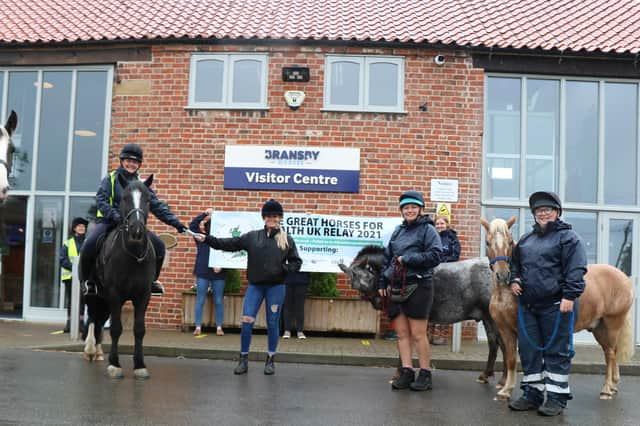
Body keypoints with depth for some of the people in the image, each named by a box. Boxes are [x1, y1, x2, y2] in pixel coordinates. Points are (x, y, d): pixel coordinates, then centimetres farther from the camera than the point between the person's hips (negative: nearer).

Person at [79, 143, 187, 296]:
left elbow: (157, 205, 6)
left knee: (159, 246, -8)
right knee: (90, 245, -29)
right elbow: (101, 199, -11)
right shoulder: (111, 178, 2)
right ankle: (89, 280, -2)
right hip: (108, 221, -3)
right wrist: (115, 215, -30)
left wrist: (175, 222, -6)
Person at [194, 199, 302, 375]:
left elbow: (296, 262, 6)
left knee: (272, 324, 6)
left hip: (276, 287, -1)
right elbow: (229, 244, 1)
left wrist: (284, 269, -13)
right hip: (255, 285, 1)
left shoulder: (287, 240, 2)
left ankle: (271, 360, 21)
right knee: (246, 321, -4)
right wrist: (207, 239, -6)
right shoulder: (252, 236, 4)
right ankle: (243, 359, 11)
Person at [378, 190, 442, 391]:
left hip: (418, 286, -6)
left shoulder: (428, 229, -1)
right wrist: (382, 282, 14)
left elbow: (435, 256, -12)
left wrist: (407, 259, -15)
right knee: (402, 333, 7)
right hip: (396, 286, 6)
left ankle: (425, 374, 10)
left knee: (418, 334, -2)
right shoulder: (398, 231, 17)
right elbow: (387, 258, 21)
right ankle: (407, 372, 13)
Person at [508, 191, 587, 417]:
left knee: (556, 352, 2)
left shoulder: (567, 237, -4)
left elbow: (576, 270, -12)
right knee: (528, 350, 11)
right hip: (527, 304, 7)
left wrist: (569, 296, -20)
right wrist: (514, 280, 9)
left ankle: (557, 397, 12)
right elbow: (515, 263, 28)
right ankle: (532, 394, 23)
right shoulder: (526, 239, 17)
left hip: (555, 305, -7)